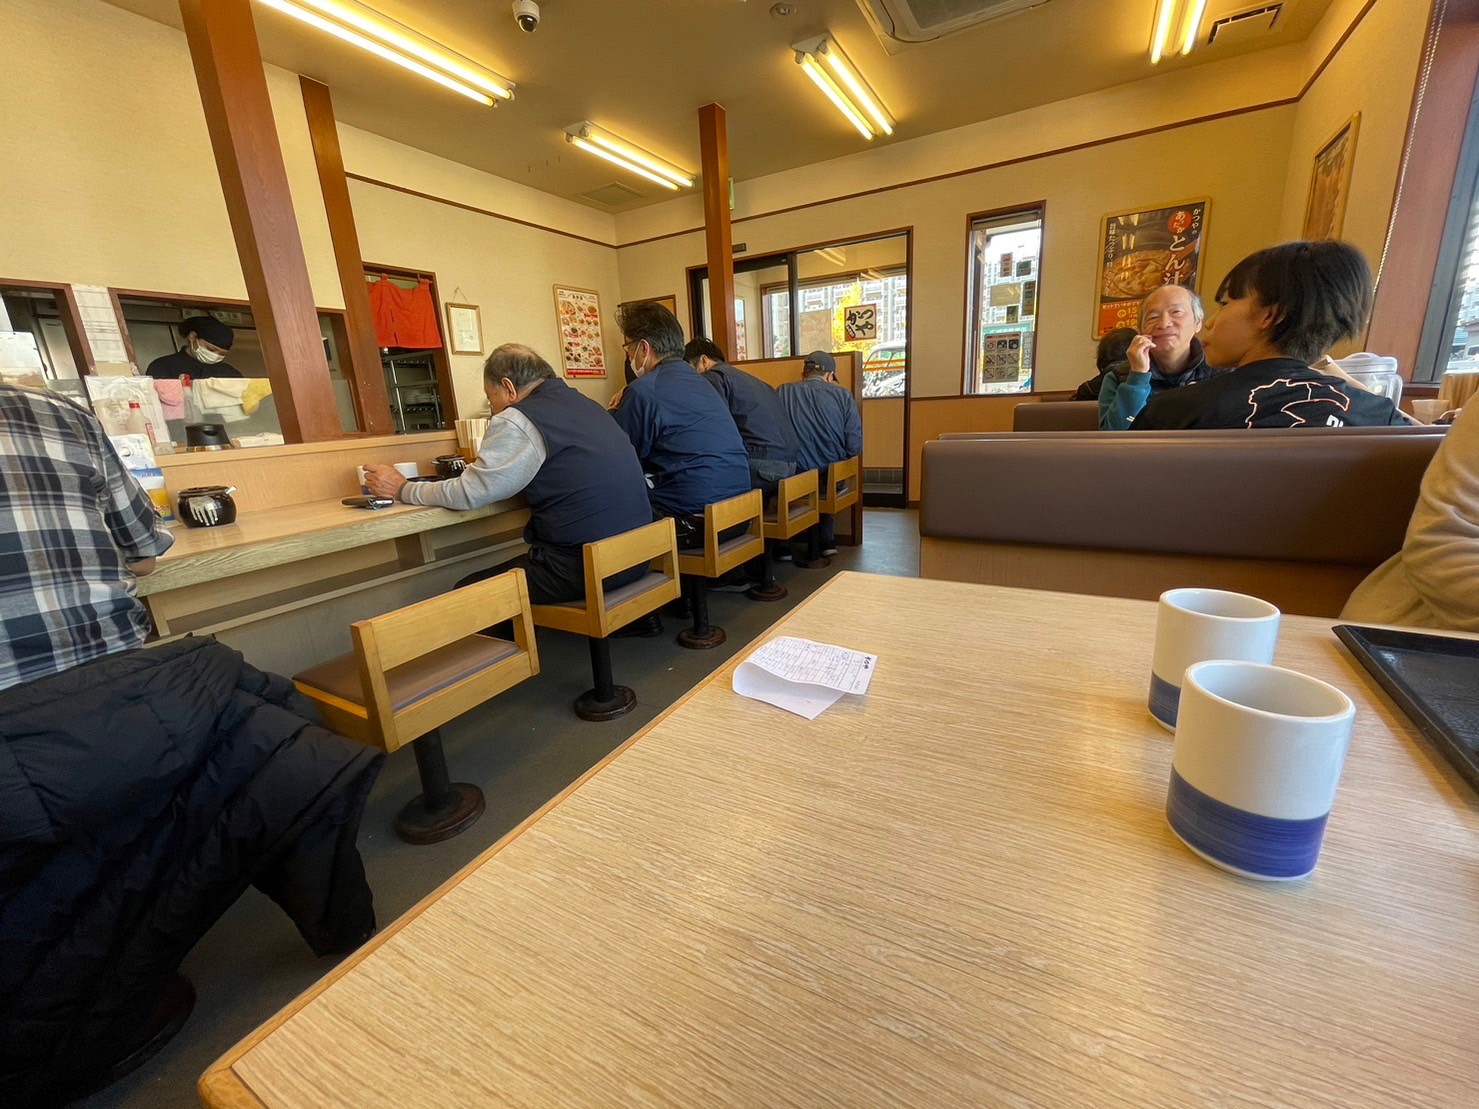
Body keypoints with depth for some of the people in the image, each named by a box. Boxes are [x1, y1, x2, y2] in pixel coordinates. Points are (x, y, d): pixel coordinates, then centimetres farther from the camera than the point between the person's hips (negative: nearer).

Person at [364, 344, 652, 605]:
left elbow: (467, 494, -6)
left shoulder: (518, 421, -10)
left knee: (468, 595, 9)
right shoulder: (585, 404, 14)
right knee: (520, 565, 29)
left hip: (583, 565, -8)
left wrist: (401, 489, 11)